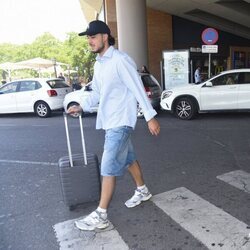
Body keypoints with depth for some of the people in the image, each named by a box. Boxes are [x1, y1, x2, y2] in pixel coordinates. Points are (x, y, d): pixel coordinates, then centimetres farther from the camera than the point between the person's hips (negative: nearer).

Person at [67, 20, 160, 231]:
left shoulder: (120, 60, -15)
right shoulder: (98, 64, 13)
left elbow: (138, 89, -16)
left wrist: (150, 117, -16)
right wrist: (81, 107, 4)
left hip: (120, 121, -9)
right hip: (109, 121, 9)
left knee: (109, 168, -7)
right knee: (128, 158, 20)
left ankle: (100, 216, 4)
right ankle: (142, 191, 39)